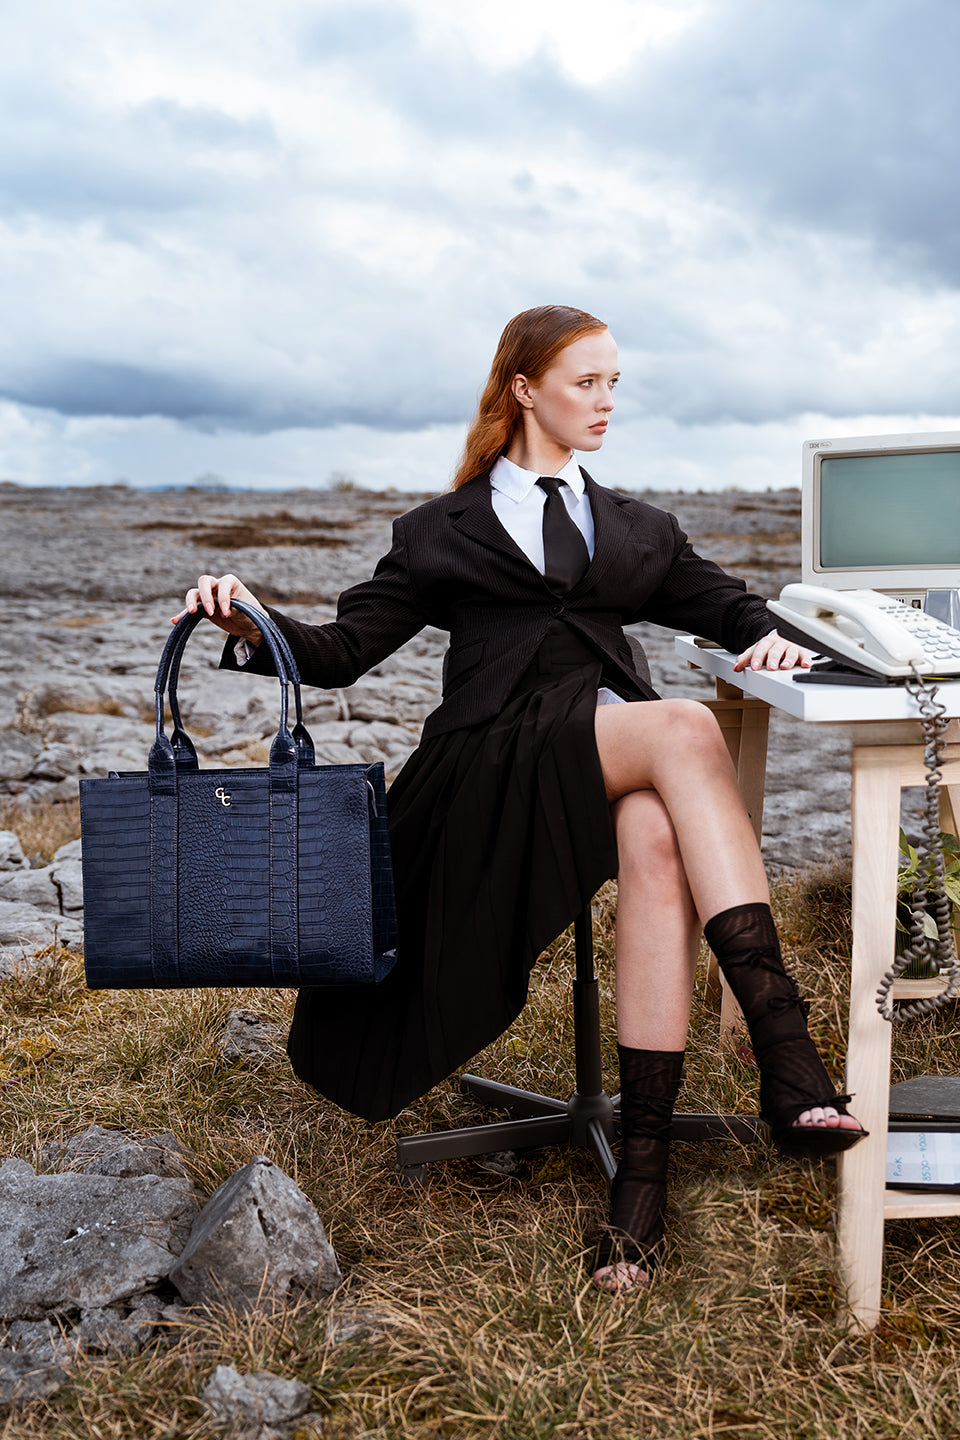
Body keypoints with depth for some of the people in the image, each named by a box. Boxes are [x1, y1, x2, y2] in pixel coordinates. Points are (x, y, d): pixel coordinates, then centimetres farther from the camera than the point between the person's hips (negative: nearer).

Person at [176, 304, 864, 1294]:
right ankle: (785, 1054, -39)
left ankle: (643, 1167, -34)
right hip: (495, 764, -3)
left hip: (622, 764, 3)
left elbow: (724, 603, 29)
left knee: (658, 841, -36)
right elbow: (344, 651, 13)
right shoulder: (442, 532, 19)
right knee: (685, 731, -33)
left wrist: (764, 636, 4)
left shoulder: (637, 531, 29)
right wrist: (251, 626, -7)